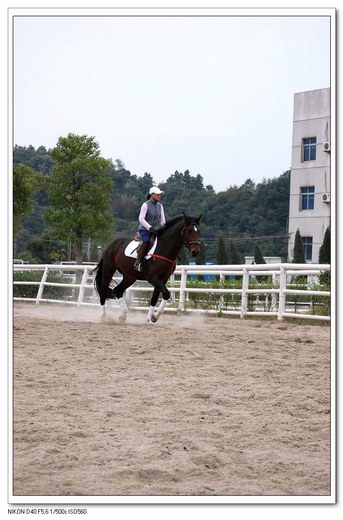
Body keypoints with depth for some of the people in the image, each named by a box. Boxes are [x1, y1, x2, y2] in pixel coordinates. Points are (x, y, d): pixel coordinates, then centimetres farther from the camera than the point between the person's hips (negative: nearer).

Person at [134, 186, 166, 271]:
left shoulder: (160, 206, 12)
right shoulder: (145, 205, -7)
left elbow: (162, 219, 15)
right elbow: (141, 219, -13)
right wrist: (150, 227, -23)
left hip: (156, 230, 6)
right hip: (144, 229, -6)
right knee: (146, 241, -33)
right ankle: (137, 263, -32)